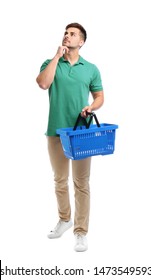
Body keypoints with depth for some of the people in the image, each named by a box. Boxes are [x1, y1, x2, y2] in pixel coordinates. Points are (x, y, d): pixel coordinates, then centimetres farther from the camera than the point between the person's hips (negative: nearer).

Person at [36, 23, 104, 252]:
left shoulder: (91, 69, 5)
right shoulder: (51, 63, 5)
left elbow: (99, 96, 10)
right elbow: (43, 83, -15)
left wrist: (91, 106, -12)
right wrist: (57, 56, -10)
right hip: (56, 131, 1)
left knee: (81, 183, 1)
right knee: (60, 181, 14)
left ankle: (81, 232, 10)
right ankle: (64, 219, 35)